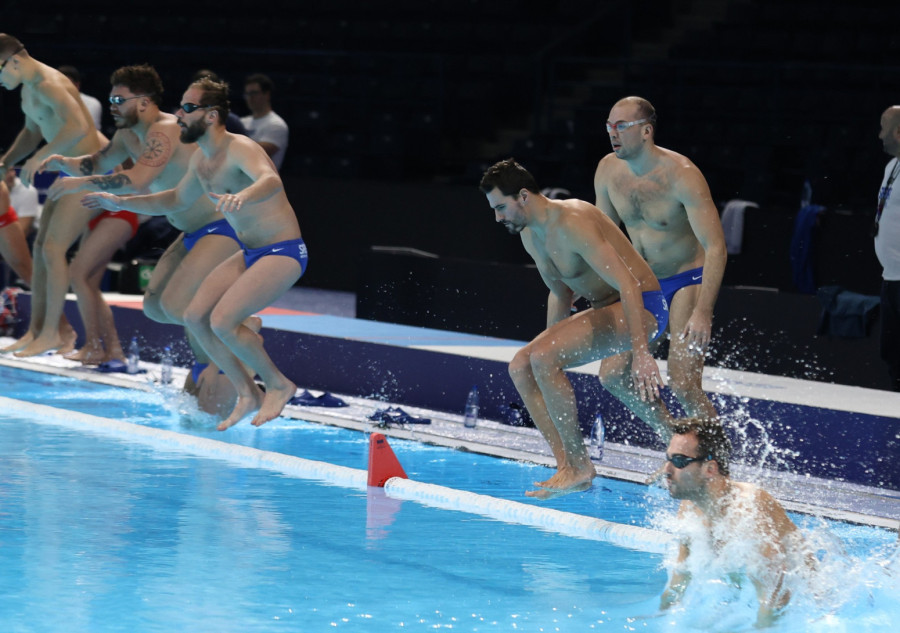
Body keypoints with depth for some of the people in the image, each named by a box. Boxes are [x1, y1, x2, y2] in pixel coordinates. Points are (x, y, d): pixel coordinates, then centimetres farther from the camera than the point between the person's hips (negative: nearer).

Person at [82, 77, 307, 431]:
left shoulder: (239, 149, -21)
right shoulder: (201, 161, 8)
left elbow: (271, 180, -44)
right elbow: (176, 201, 27)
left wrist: (242, 196, -65)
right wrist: (121, 203, 22)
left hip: (283, 253, -9)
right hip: (251, 254, 9)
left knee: (223, 320, -22)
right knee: (195, 317, 0)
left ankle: (278, 385, -2)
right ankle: (248, 395, 9)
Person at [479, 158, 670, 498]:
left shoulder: (573, 224, -24)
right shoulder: (531, 235, 7)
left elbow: (627, 284, -30)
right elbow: (560, 294, 23)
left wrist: (641, 352, -36)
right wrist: (550, 344, 22)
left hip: (642, 308, -10)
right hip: (606, 310, 10)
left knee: (542, 359, -25)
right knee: (521, 365, 0)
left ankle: (579, 465, -15)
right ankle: (567, 466, -4)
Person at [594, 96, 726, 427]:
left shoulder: (681, 175, -24)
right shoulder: (608, 170, -5)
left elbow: (716, 248, -28)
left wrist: (702, 313, -36)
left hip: (688, 281, -7)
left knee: (683, 386, -17)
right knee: (612, 374, -1)